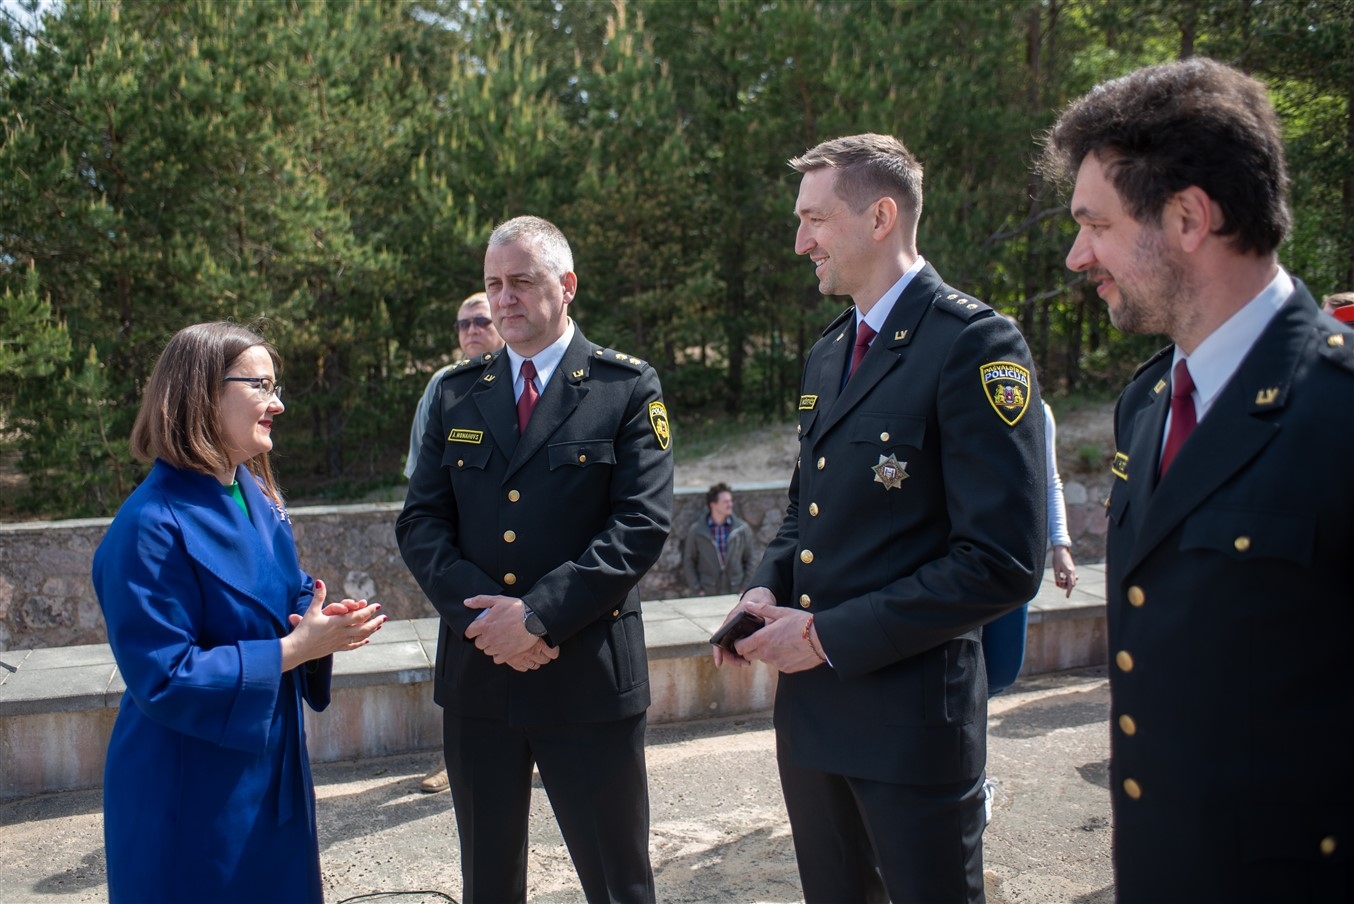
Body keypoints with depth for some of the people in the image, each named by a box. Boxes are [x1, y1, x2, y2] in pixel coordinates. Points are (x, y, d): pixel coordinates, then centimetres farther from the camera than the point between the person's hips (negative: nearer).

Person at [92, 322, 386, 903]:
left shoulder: (258, 496, 4)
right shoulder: (151, 527, -21)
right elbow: (162, 679, -23)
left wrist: (324, 622, -8)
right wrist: (294, 648, -24)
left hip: (271, 768, 8)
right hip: (192, 791, -8)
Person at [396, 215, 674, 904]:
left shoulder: (627, 388, -2)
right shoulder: (457, 392, 9)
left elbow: (643, 524, -11)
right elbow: (421, 522, 4)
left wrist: (539, 613, -18)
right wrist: (481, 612, -13)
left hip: (588, 674, -3)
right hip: (477, 671, 4)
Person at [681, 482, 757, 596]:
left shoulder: (742, 529, 3)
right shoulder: (696, 531, -1)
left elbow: (749, 560, 8)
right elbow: (688, 562, 2)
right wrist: (697, 590, -4)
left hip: (735, 594, 1)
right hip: (707, 595, -1)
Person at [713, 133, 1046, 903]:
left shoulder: (976, 346, -14)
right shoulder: (827, 355, 12)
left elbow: (1003, 563, -20)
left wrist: (830, 635, -18)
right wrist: (769, 588, 1)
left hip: (911, 716, -7)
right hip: (811, 707, 8)